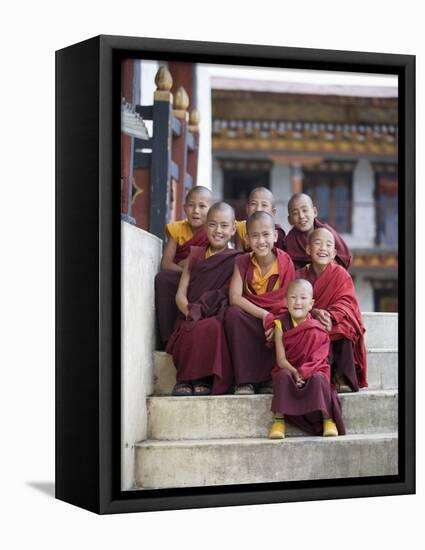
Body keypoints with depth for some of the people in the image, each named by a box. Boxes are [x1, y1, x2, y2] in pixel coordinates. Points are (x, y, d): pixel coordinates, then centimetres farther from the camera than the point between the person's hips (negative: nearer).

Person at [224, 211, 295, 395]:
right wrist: (264, 315, -25)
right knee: (233, 313, -31)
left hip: (278, 320, -1)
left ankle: (267, 380, -10)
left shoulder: (285, 262, -5)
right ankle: (245, 381, -27)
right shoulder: (243, 262, -2)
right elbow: (234, 297, -14)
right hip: (250, 316, 2)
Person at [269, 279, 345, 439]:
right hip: (288, 369, 0)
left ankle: (328, 419, -16)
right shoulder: (281, 325, -3)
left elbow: (320, 356, -5)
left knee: (318, 378, -32)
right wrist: (295, 373, -26)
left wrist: (305, 371, -21)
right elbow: (281, 359, -9)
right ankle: (279, 420, -23)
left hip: (313, 370, 0)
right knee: (282, 376, -32)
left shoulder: (317, 328, -2)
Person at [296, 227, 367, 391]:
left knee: (343, 329, -32)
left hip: (337, 323, -1)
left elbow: (346, 301, -10)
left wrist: (331, 316, -31)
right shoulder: (300, 275, 4)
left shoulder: (341, 274, 1)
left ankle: (342, 378, -23)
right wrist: (314, 312, -26)